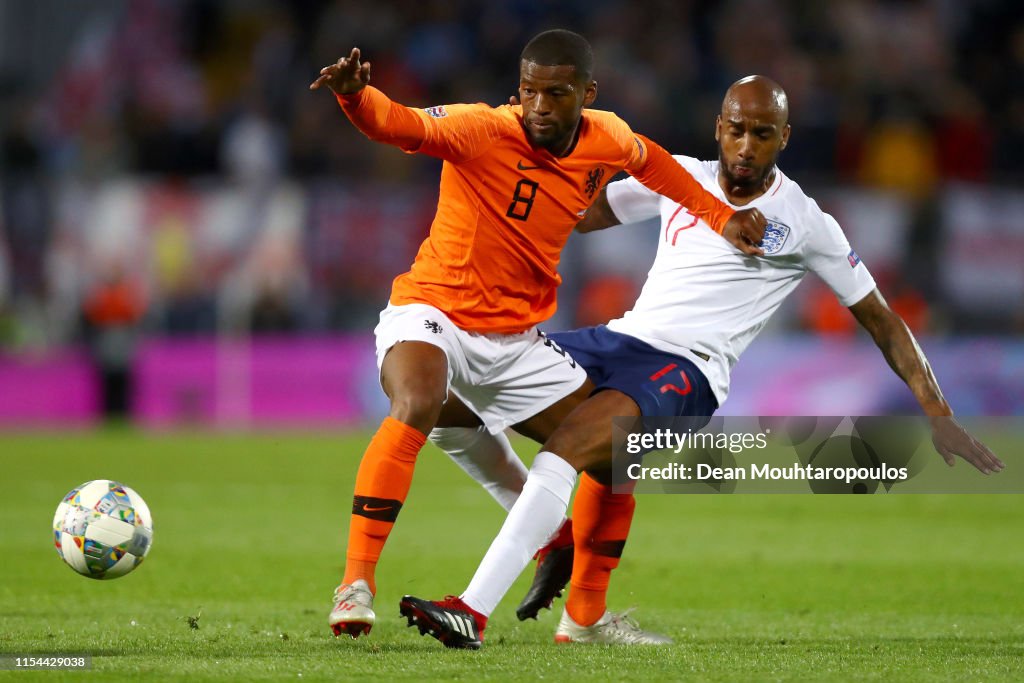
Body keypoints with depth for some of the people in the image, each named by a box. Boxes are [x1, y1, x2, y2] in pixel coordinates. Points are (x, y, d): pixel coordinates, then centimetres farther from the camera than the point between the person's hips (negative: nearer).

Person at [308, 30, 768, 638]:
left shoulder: (608, 141, -1)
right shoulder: (484, 131, -18)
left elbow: (649, 160, 24)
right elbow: (404, 126, -36)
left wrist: (722, 217, 21)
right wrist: (355, 95, -56)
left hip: (517, 341, 6)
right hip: (432, 315, -6)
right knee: (418, 406, -37)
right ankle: (357, 582, -35)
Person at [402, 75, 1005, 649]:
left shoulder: (807, 225, 2)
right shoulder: (682, 178, 14)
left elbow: (882, 321, 8)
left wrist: (939, 416, 3)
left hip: (686, 369, -6)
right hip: (619, 339, 6)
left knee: (571, 443, -33)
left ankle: (474, 613, -40)